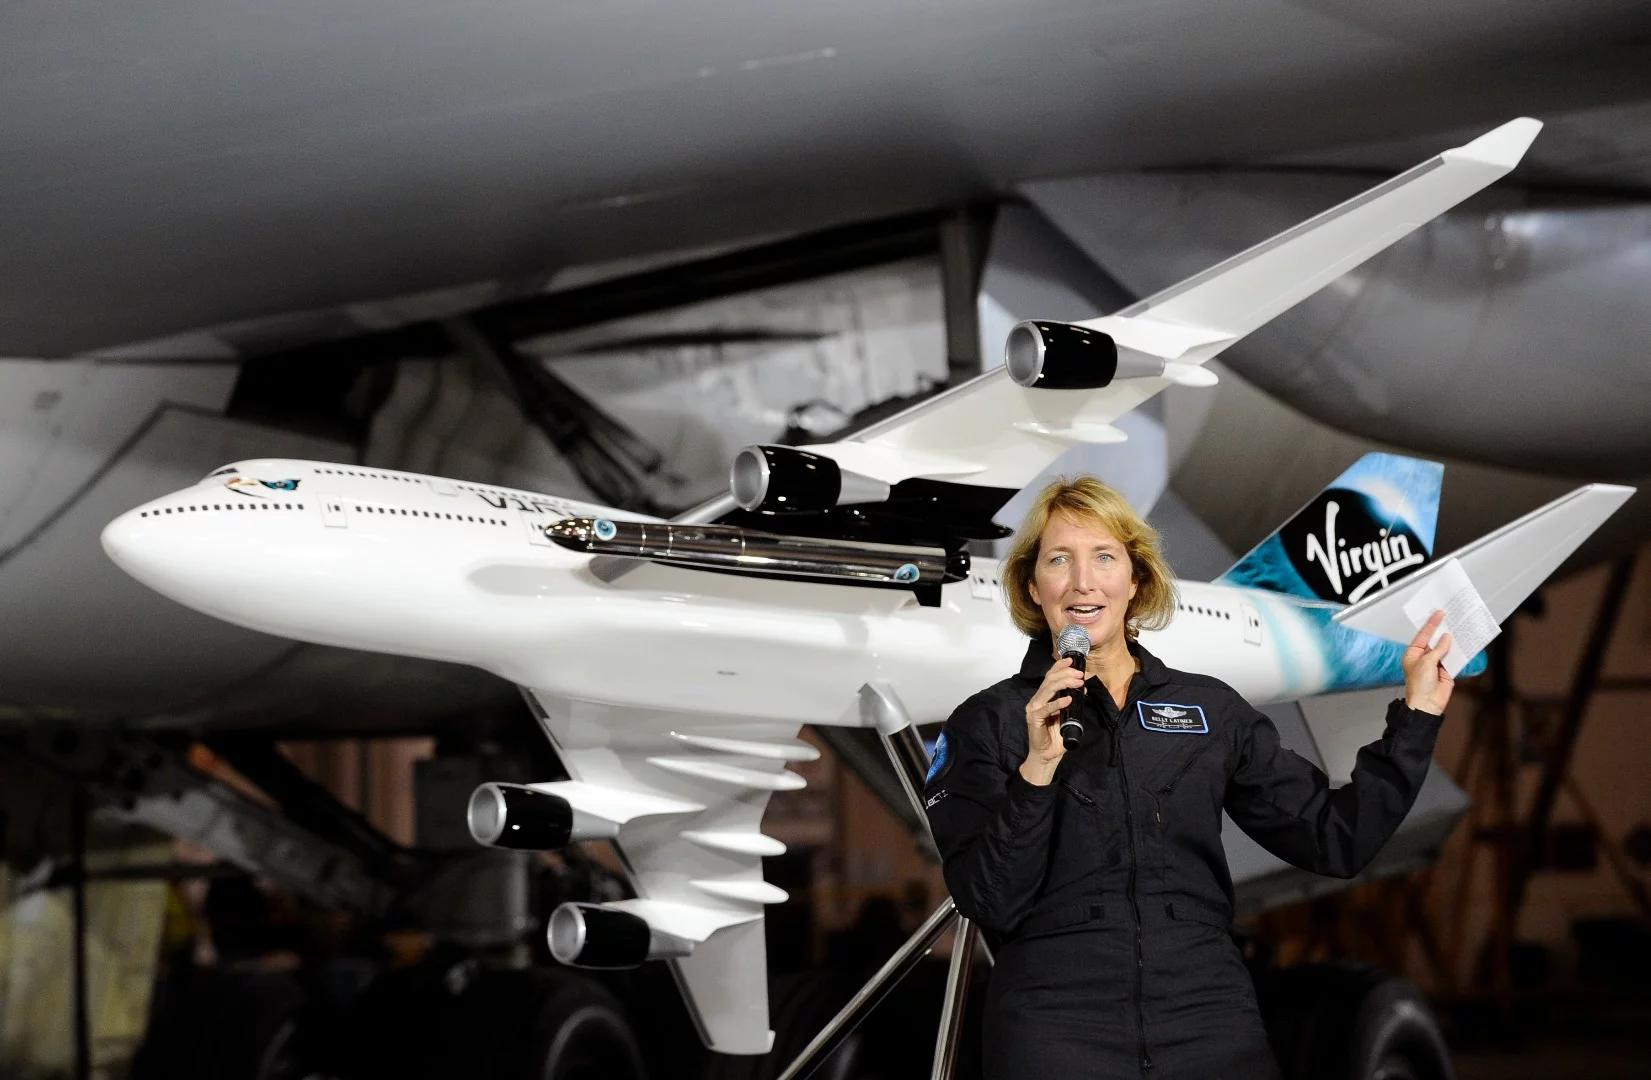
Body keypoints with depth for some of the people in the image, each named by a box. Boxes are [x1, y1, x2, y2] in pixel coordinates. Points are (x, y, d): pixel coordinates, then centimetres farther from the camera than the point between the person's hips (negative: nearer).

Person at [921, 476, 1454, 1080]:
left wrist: (1418, 712, 5)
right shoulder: (986, 723, 2)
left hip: (1209, 1019, 3)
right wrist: (1037, 770, -18)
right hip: (1052, 1028, -2)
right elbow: (992, 904, -7)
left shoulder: (1211, 709, 10)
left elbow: (1334, 839, 7)